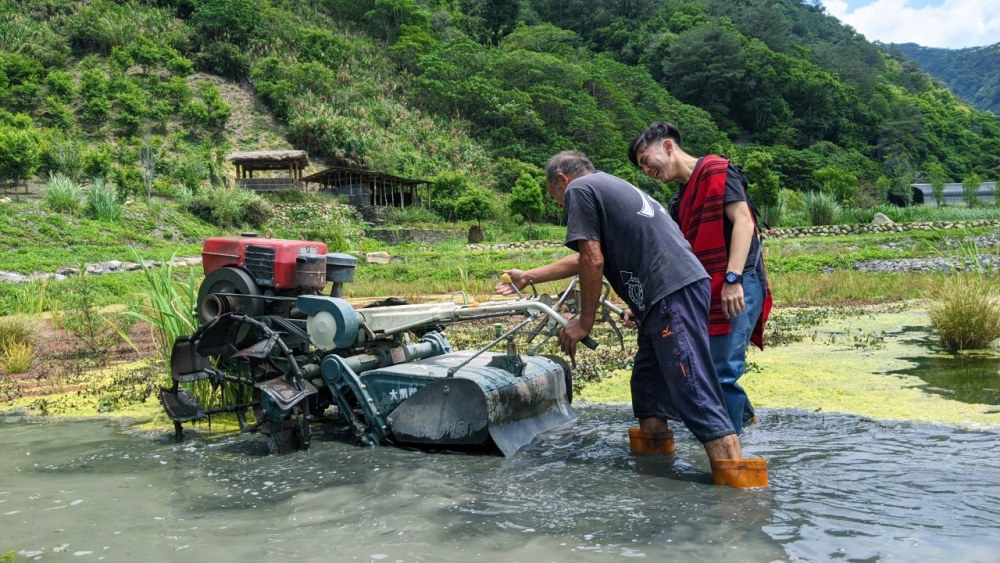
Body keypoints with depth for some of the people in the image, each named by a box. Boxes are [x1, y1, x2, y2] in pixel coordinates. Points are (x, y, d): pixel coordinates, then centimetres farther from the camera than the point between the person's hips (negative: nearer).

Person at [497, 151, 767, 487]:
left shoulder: (580, 189, 2)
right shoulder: (610, 187, 30)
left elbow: (593, 262, -8)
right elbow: (586, 260, 39)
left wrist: (584, 322, 2)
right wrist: (528, 277, 47)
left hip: (672, 295, -10)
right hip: (682, 289, 10)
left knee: (694, 392, -13)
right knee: (648, 385, 17)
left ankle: (740, 482, -16)